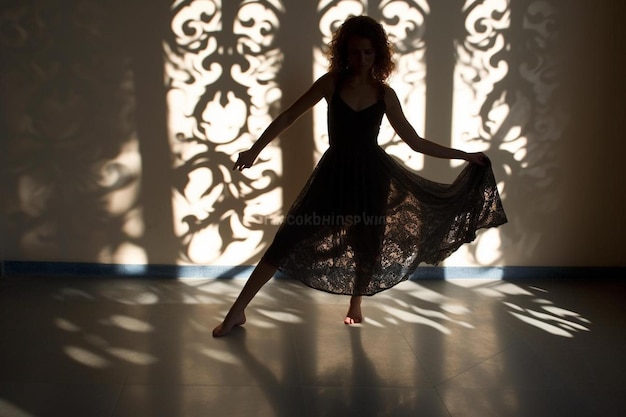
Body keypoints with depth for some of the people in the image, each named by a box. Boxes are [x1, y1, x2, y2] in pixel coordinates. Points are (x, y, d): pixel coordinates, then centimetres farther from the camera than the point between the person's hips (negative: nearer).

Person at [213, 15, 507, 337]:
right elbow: (288, 117, 1)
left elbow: (416, 142, 4)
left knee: (368, 243, 9)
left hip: (371, 173, 1)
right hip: (335, 170, -1)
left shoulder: (385, 93, -1)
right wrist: (254, 150, -3)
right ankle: (237, 311, 2)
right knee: (288, 237, -4)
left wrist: (464, 155, 2)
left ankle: (356, 305, 38)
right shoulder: (331, 82, -3)